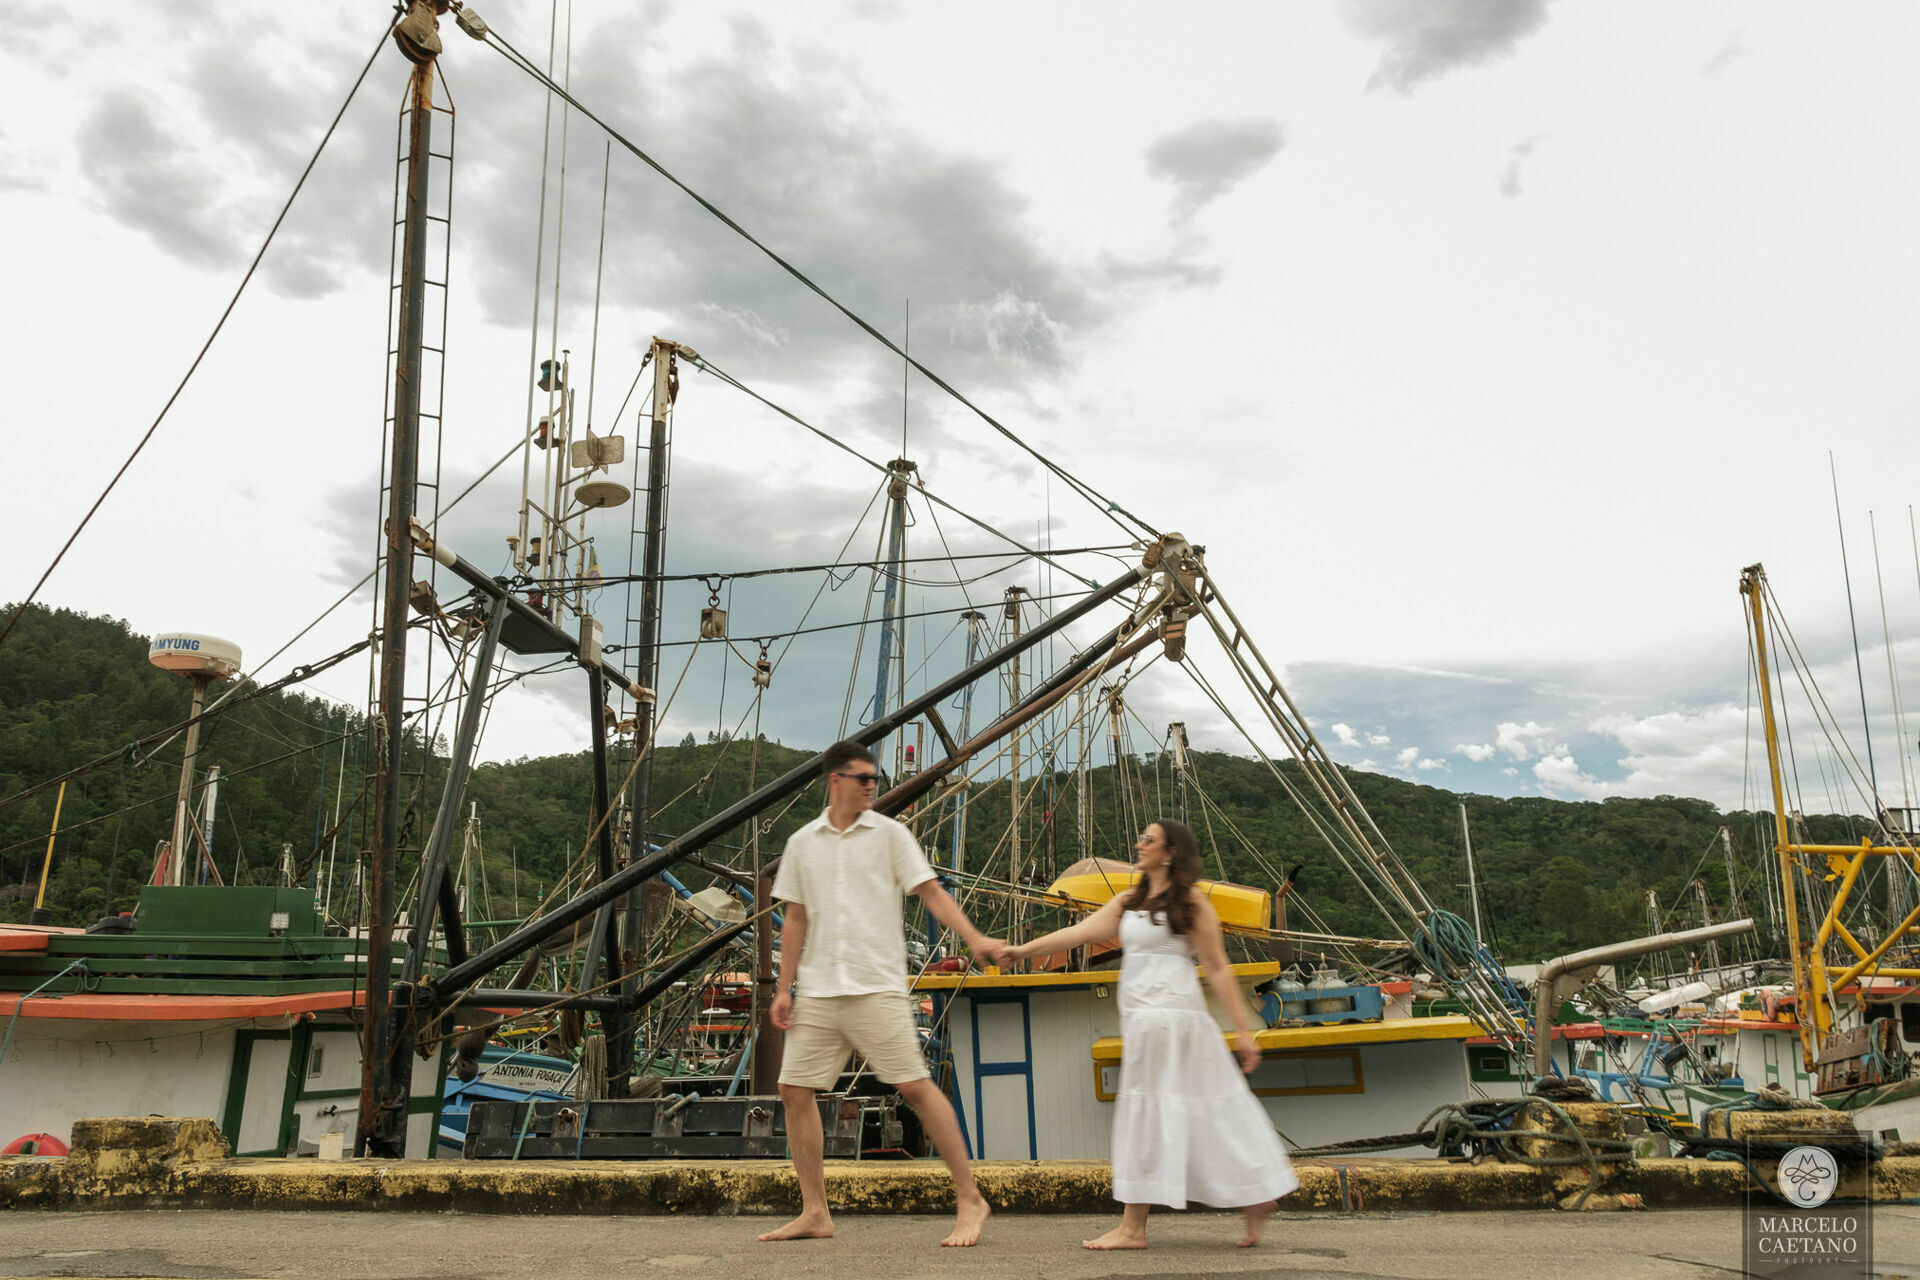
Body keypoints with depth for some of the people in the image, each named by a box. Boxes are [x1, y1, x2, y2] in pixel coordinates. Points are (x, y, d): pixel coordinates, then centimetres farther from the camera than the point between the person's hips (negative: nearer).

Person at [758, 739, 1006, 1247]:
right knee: (794, 1091, 2)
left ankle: (969, 1200, 3)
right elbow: (795, 921, 14)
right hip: (817, 991, 4)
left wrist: (975, 938, -16)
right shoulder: (803, 843, 11)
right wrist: (785, 989, 9)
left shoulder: (889, 834, 2)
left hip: (877, 986, -4)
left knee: (916, 1087, -8)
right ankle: (814, 1213, 15)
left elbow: (931, 892, -3)